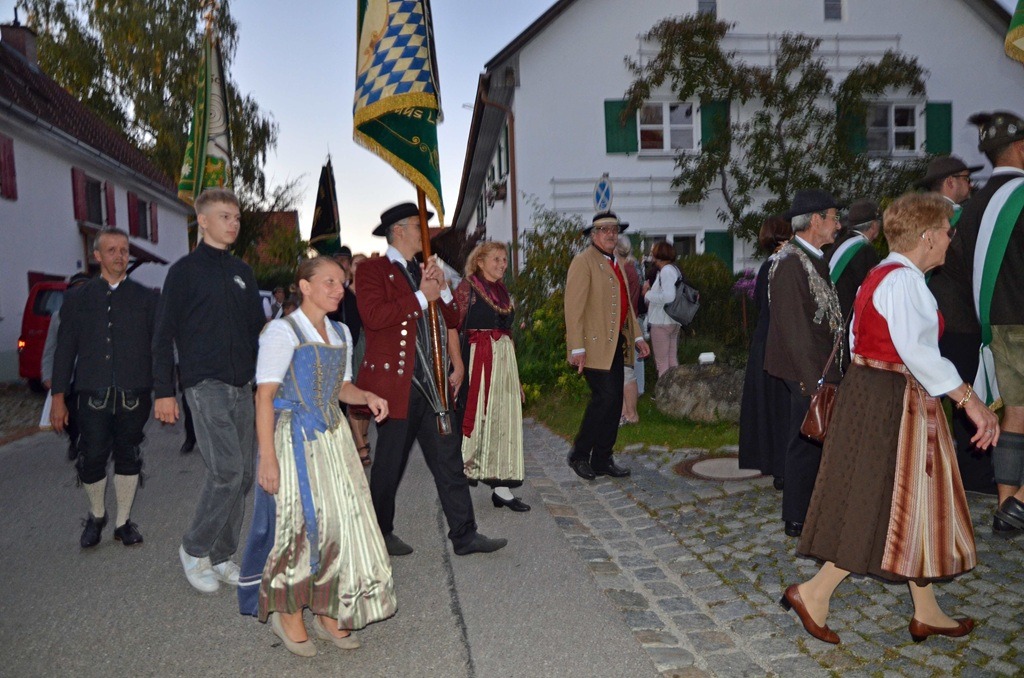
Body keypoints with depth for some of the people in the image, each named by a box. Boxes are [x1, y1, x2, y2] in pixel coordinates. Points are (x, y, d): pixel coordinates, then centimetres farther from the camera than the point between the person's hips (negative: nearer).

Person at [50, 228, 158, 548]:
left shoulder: (146, 297, 7)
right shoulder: (78, 298, 9)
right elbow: (64, 350, 7)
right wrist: (58, 397, 3)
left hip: (133, 396, 0)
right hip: (93, 397, 0)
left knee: (129, 458, 8)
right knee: (91, 460, 0)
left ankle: (123, 521, 25)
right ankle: (96, 516, 28)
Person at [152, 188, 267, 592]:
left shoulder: (242, 272, 15)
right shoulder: (185, 270, -2)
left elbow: (258, 328, 19)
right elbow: (164, 335, -3)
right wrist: (164, 392, -8)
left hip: (242, 387, 6)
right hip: (205, 385, -6)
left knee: (242, 476, 7)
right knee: (226, 470, -14)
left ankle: (220, 556, 20)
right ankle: (194, 549, 8)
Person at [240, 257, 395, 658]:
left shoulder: (340, 333, 12)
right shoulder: (283, 331, -9)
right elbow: (265, 395, -13)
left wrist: (367, 397, 0)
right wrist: (267, 457, -19)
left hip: (332, 436, 7)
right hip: (294, 438, -7)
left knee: (343, 520, 5)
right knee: (301, 523, -4)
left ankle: (328, 612, 22)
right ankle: (288, 614, 18)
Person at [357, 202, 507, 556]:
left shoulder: (423, 270, 19)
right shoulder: (373, 269, -4)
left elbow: (453, 319, 16)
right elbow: (372, 316, -22)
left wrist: (442, 289, -1)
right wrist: (421, 297, -17)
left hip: (430, 384, 7)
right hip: (396, 383, -7)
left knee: (449, 460, 6)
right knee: (390, 463, 6)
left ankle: (464, 535, 13)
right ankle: (380, 534, 25)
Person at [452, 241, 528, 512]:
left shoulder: (502, 291, 16)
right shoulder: (468, 287, -3)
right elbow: (454, 326, -9)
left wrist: (515, 374, 19)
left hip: (504, 358, 6)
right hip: (477, 359, -6)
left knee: (503, 419, 5)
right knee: (476, 415, -2)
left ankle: (501, 487, 10)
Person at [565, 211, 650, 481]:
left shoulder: (615, 263, 20)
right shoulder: (583, 261, -7)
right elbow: (573, 307, -14)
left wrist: (637, 337, 16)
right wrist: (577, 348, -20)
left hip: (616, 344, 9)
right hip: (595, 345, -8)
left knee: (614, 401, 8)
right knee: (605, 397, -13)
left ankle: (602, 460, 17)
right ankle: (578, 454, 4)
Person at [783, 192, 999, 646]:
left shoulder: (881, 275, 14)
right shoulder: (904, 280, -17)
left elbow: (857, 339, 16)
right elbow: (916, 351, -29)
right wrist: (970, 399, -28)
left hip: (870, 390, 10)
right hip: (893, 400, -10)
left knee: (914, 505, 16)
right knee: (886, 506, -2)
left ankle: (926, 614, 27)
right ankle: (814, 593, 6)